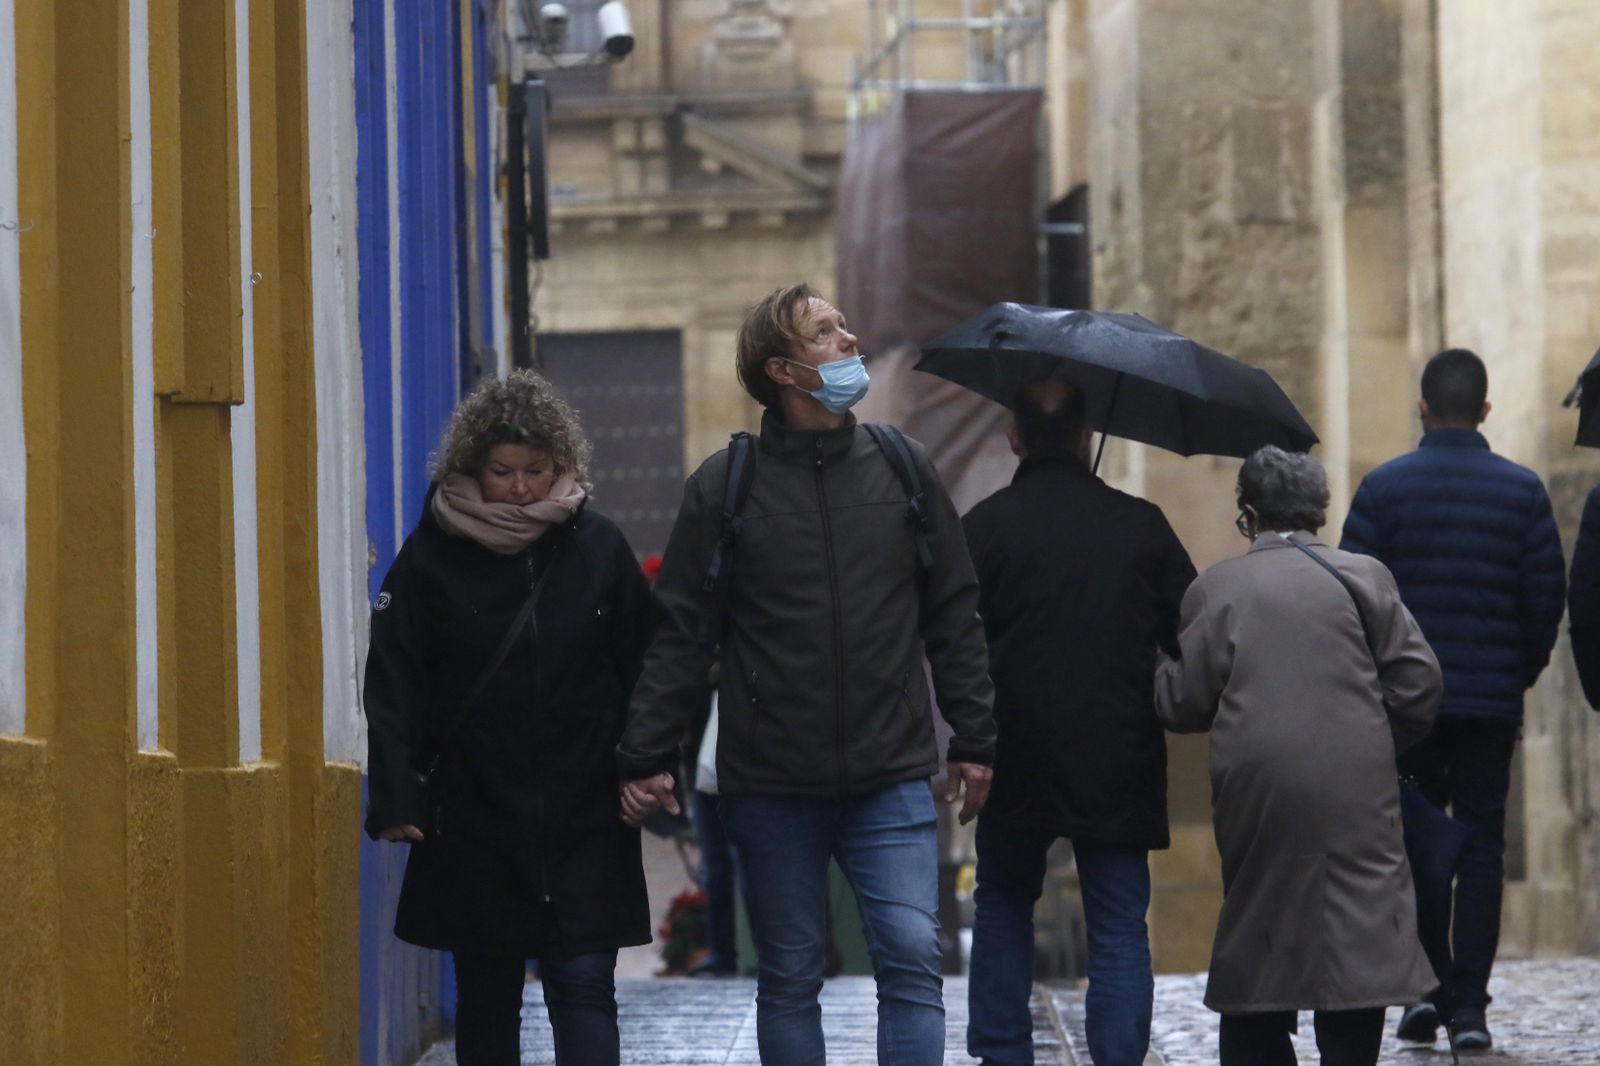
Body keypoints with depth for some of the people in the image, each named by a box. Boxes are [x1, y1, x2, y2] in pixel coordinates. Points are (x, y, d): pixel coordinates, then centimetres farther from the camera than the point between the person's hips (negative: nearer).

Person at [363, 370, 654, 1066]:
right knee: (485, 999, 8)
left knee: (584, 985, -8)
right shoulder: (432, 556, 0)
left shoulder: (597, 547, 3)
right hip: (473, 820, 0)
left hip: (584, 823, 0)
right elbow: (393, 687, -3)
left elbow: (642, 670, 9)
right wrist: (396, 798, -11)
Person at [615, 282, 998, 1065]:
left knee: (912, 957, -10)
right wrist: (647, 754, -4)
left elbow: (954, 616, 11)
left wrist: (973, 739, 9)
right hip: (771, 787, -1)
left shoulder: (902, 468, 6)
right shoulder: (724, 486, 0)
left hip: (892, 779, 1)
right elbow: (679, 633, 1)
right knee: (788, 979, 7)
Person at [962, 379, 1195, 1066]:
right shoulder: (1140, 525, 1)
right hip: (1119, 762, 0)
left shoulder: (985, 525, -4)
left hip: (1016, 758, 0)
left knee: (1004, 905, 19)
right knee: (1119, 929, 3)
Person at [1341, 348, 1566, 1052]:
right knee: (1480, 844, 3)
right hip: (1491, 702, 0)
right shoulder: (1522, 491, 1)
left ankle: (1426, 986, 4)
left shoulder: (1384, 487, -3)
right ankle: (1468, 1005, -2)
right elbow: (1547, 597, 0)